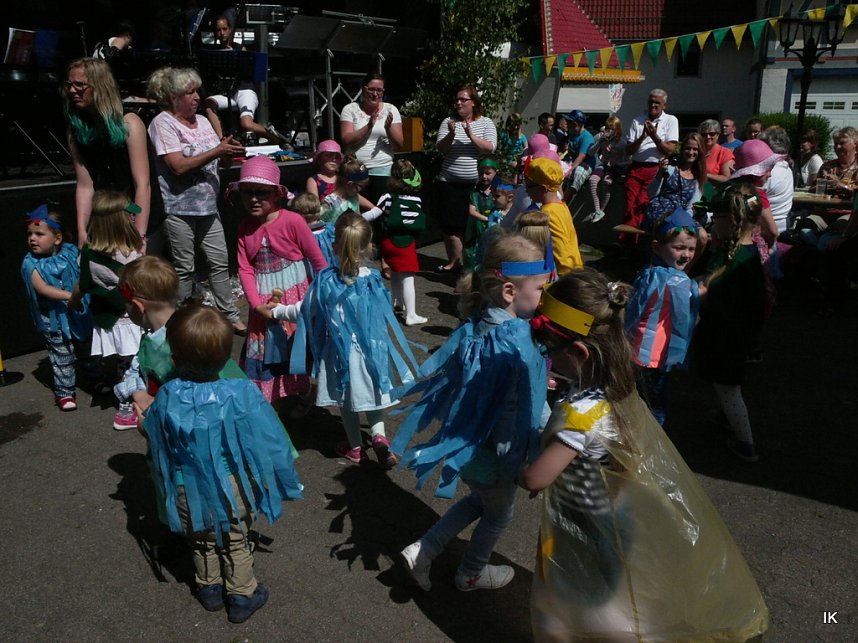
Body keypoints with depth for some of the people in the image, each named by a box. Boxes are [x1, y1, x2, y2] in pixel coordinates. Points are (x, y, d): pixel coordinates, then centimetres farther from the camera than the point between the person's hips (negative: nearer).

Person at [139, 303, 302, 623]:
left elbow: (155, 441, -2)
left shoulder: (166, 398, -23)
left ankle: (209, 589, 48)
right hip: (233, 490, -1)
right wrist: (284, 482, -1)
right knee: (235, 544, 23)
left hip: (190, 492, 1)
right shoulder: (242, 395, -28)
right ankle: (242, 596, 39)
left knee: (202, 542, 28)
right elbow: (269, 444, -18)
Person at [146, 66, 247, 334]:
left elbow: (222, 161, 13)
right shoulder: (163, 123, -9)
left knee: (219, 262, 8)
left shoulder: (202, 121, 10)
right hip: (179, 208, -6)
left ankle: (230, 315, 17)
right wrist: (217, 151, -20)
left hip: (207, 205, 6)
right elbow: (178, 166, -20)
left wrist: (229, 152, -10)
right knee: (184, 268, 4)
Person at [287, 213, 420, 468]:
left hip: (339, 351, 0)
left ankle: (356, 447, 32)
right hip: (370, 349, 0)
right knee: (371, 392, 22)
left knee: (347, 401, 19)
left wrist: (278, 311, 15)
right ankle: (379, 435, 2)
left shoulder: (325, 280, -14)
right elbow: (385, 317, -7)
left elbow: (306, 310, -3)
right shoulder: (373, 280, -14)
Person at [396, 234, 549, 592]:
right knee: (498, 514, 24)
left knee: (479, 500, 32)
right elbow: (528, 415, -27)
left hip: (463, 441, 7)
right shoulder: (518, 346, -31)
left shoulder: (473, 328, -8)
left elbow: (439, 376, 0)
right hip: (494, 453, -6)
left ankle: (421, 552, 30)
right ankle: (471, 575, 48)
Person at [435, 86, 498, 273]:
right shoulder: (448, 122, 6)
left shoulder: (485, 123, 3)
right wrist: (451, 134, -20)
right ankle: (454, 261, 15)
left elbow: (490, 148, -10)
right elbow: (441, 149, -2)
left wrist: (471, 135, -20)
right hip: (449, 182, 2)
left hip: (476, 182, -1)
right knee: (450, 224, 2)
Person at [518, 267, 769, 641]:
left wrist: (521, 472, -9)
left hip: (583, 536, -8)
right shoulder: (614, 388, -9)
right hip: (608, 522, 8)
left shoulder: (581, 411, -35)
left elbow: (535, 479, -29)